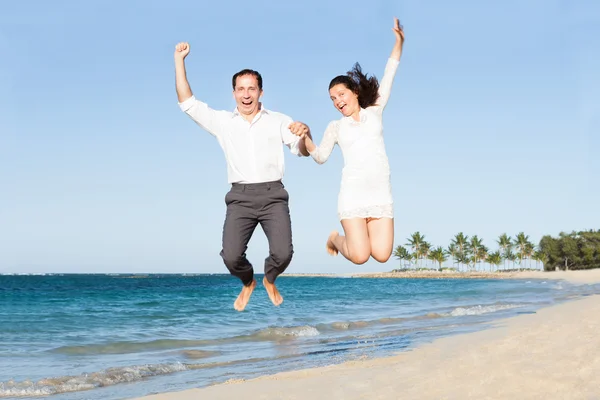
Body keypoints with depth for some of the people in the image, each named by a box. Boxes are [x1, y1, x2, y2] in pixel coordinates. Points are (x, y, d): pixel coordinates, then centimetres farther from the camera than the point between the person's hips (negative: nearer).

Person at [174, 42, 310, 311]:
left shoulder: (279, 121, 12)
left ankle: (269, 280, 20)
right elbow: (187, 103, 9)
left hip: (273, 195, 0)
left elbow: (303, 151, 7)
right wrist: (179, 60, 6)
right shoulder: (222, 122, 13)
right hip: (241, 198, 0)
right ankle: (247, 283, 19)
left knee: (283, 253, -18)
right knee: (231, 256, -17)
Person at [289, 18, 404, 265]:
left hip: (381, 193, 1)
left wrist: (399, 41, 5)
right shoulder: (336, 127, 13)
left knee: (381, 255, -11)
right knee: (360, 257, -13)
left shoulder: (375, 111, 14)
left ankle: (360, 233, 23)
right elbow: (320, 157, 3)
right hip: (353, 193, -1)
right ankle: (337, 237, 21)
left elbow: (389, 76, 11)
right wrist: (305, 136, -13)